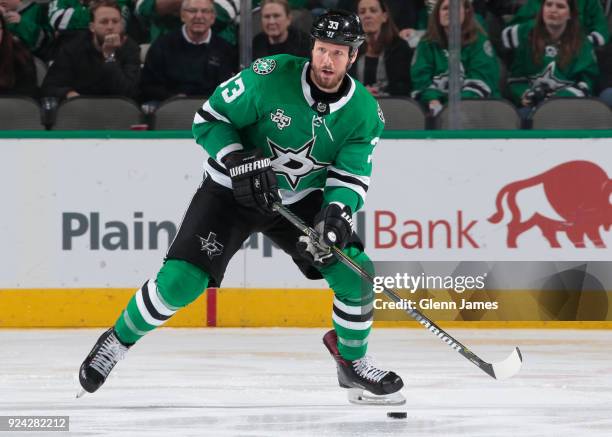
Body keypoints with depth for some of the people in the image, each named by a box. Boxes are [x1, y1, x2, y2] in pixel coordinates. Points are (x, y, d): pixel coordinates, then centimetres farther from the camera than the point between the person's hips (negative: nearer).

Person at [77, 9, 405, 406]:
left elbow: (351, 176, -11)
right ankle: (118, 340, 9)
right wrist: (239, 162, -29)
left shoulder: (365, 113, -13)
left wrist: (336, 213, -31)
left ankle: (353, 362, 14)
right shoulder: (270, 77, -23)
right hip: (232, 193, -3)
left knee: (356, 275, -11)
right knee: (180, 281, -16)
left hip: (301, 200, 3)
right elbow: (208, 119, -15)